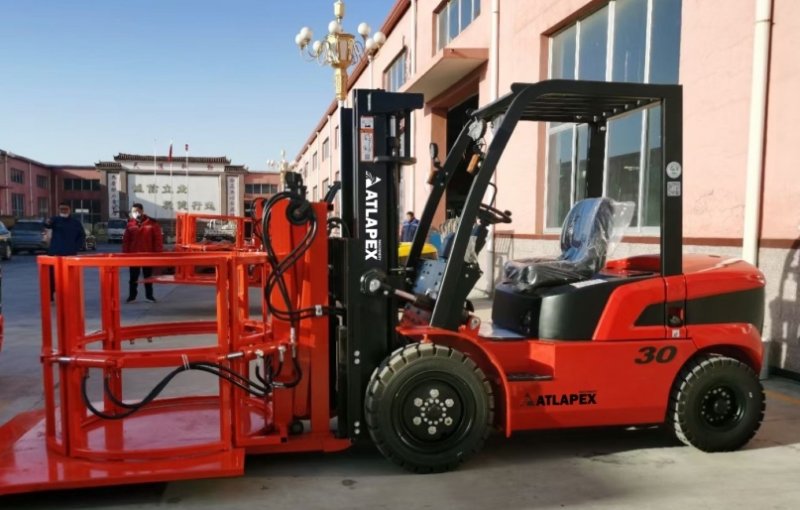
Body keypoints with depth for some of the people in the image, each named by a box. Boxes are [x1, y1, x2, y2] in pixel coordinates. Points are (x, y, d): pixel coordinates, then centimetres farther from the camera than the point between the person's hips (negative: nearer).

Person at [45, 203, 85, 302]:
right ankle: (50, 298, 5)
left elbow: (82, 235, 15)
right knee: (52, 275, -2)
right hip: (55, 253, -1)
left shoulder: (75, 222, 8)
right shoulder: (55, 220, 2)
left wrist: (76, 247, 3)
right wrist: (47, 223, -45)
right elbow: (48, 225, -21)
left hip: (70, 253, 1)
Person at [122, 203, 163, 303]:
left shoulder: (152, 223, -6)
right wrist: (125, 254, 0)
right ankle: (132, 296, 16)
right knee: (133, 277, 7)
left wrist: (158, 253, -7)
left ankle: (149, 295, 18)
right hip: (134, 255, 1)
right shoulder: (130, 225, 1)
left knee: (148, 276, 10)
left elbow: (158, 239, -4)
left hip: (148, 255, -1)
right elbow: (126, 241, 4)